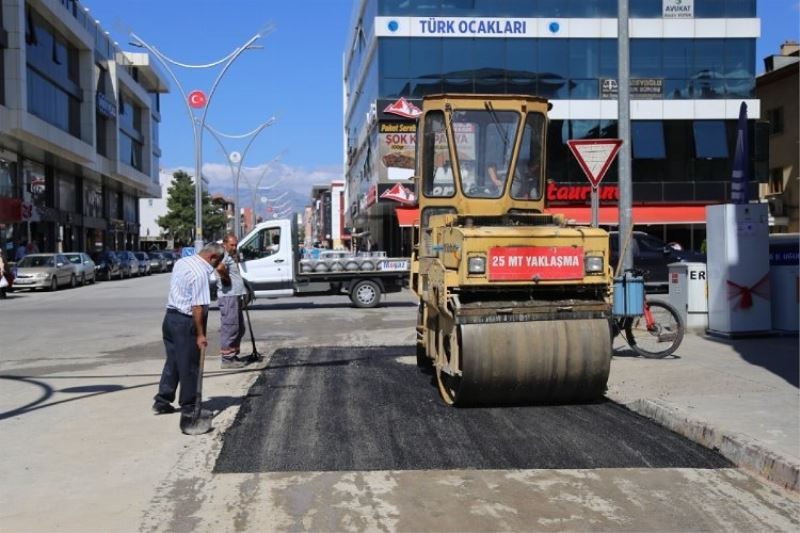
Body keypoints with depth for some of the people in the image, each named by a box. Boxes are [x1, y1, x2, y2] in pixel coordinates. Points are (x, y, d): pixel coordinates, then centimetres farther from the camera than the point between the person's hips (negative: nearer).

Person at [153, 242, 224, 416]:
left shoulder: (181, 262, 9)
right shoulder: (200, 273, -20)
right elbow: (198, 307, -23)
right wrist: (200, 334, -21)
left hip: (170, 316, 9)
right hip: (186, 322, -9)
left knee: (172, 362, 15)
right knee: (189, 365, 3)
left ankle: (162, 402, 18)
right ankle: (188, 405, 13)